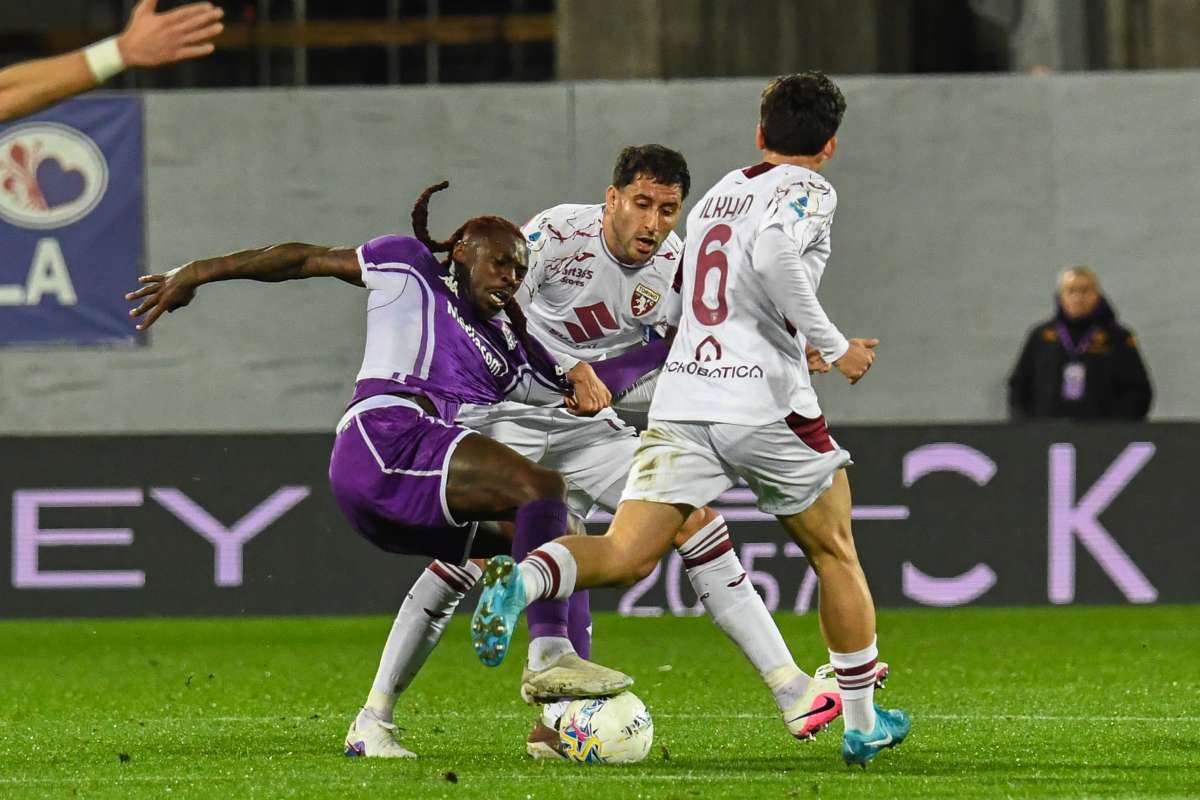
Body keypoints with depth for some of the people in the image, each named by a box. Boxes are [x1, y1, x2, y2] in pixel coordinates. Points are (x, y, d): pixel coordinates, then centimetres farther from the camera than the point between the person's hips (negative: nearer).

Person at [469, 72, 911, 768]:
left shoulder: (717, 194, 22)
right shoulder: (809, 192, 0)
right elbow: (772, 253, -21)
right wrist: (833, 346, -15)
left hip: (681, 401, 5)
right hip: (766, 402, -4)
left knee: (625, 555, -5)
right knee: (835, 554, 16)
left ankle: (521, 580, -36)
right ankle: (863, 722, 24)